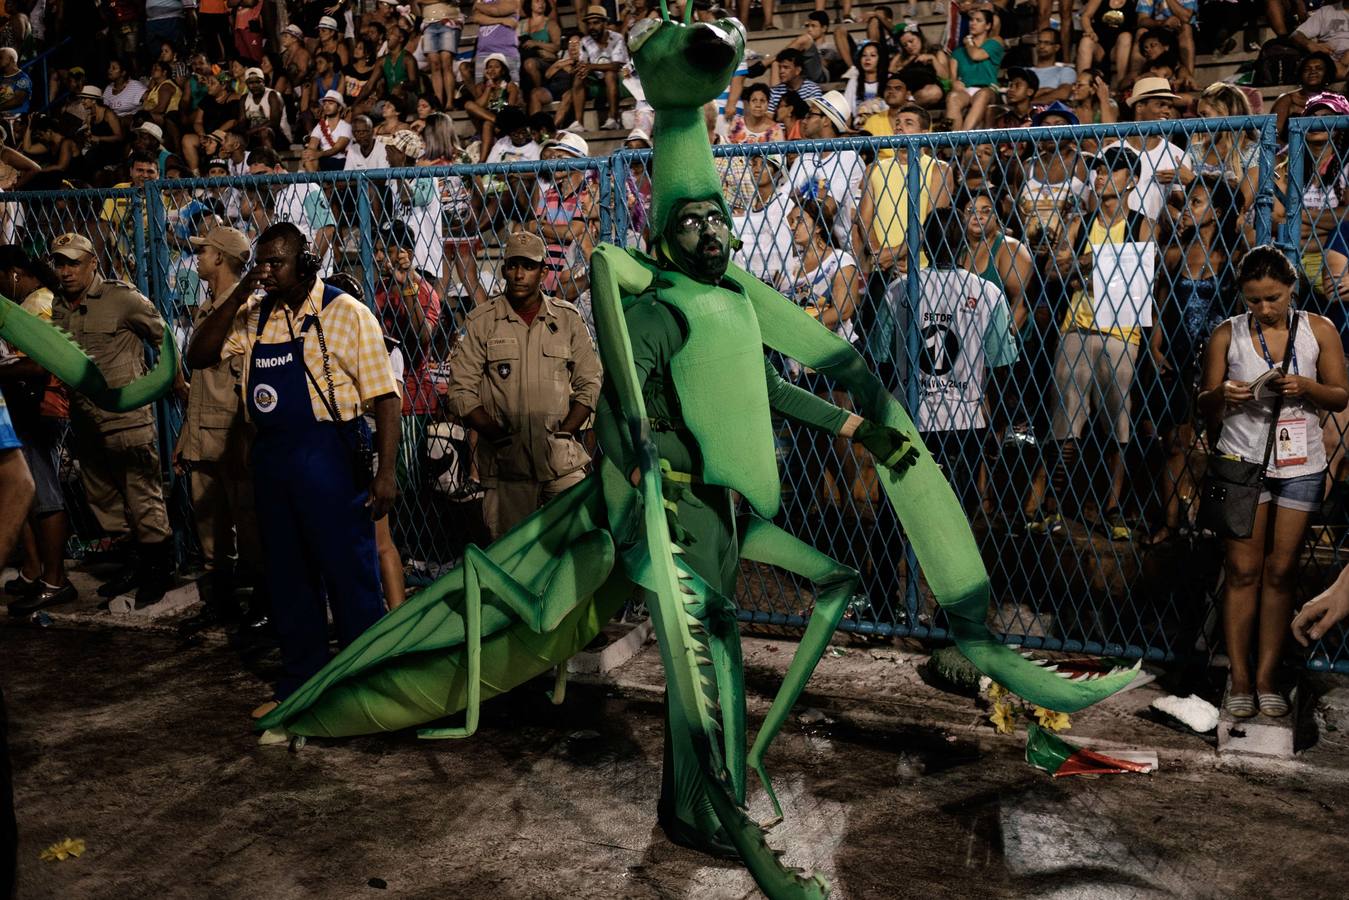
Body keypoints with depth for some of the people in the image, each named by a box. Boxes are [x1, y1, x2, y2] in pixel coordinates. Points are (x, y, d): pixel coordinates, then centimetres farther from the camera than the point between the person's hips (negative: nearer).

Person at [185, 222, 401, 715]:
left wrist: (385, 472, -17)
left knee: (351, 576, 1)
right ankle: (300, 686, 30)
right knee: (287, 577, 16)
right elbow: (198, 356, 4)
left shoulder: (346, 313, -8)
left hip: (330, 457, -6)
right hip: (271, 459, 6)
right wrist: (238, 297, -5)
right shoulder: (252, 315, 9)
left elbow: (383, 396, -11)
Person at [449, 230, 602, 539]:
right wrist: (497, 434, -8)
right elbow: (462, 391, 3)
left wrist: (563, 434, -4)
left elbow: (590, 383, 9)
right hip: (506, 464, -1)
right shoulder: (481, 321, 5)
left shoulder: (568, 318, 9)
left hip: (564, 462, 1)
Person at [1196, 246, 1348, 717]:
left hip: (1300, 466, 1)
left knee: (1281, 571, 6)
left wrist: (1306, 386, -17)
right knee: (1243, 570, 1)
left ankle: (1267, 675, 15)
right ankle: (1239, 677, 10)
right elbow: (1204, 404, 3)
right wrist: (1222, 395, -20)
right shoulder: (1227, 334, -2)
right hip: (1243, 461, -1)